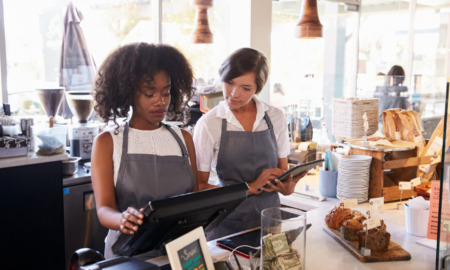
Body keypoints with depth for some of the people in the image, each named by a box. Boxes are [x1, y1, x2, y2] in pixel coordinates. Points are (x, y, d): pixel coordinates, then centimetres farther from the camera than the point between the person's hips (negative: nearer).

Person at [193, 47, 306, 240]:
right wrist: (250, 188, -14)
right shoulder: (209, 124, -5)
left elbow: (283, 171, 13)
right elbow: (199, 186, -6)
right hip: (227, 224, -2)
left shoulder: (276, 118, 5)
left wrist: (288, 186, -9)